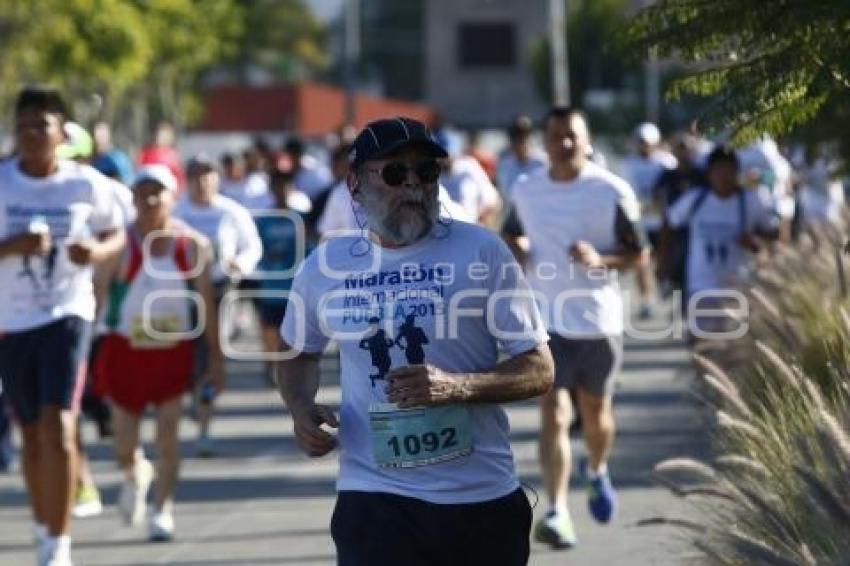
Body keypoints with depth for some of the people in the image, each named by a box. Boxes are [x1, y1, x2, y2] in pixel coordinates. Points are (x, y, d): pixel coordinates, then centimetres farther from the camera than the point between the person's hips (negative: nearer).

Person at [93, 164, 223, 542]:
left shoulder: (193, 245, -2)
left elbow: (207, 302, 3)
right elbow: (97, 292, -5)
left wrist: (215, 358, 3)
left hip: (174, 349, 0)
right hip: (126, 350, 0)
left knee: (168, 435, -5)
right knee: (124, 446, 2)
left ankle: (163, 509, 8)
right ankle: (136, 474, 37)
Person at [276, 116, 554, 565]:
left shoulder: (481, 251, -4)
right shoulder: (326, 265, 3)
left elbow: (539, 370, -3)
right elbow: (299, 352, 23)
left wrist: (456, 387, -20)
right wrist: (301, 407, 0)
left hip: (483, 497, 0)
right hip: (375, 499, 0)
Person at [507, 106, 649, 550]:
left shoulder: (612, 192, -8)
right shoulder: (525, 190, 2)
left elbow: (639, 254, -3)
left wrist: (600, 260, -22)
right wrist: (516, 250, -4)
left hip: (598, 320, 0)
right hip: (546, 320, 1)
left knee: (595, 411, 15)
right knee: (554, 413, -12)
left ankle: (597, 474, 47)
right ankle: (556, 513, -17)